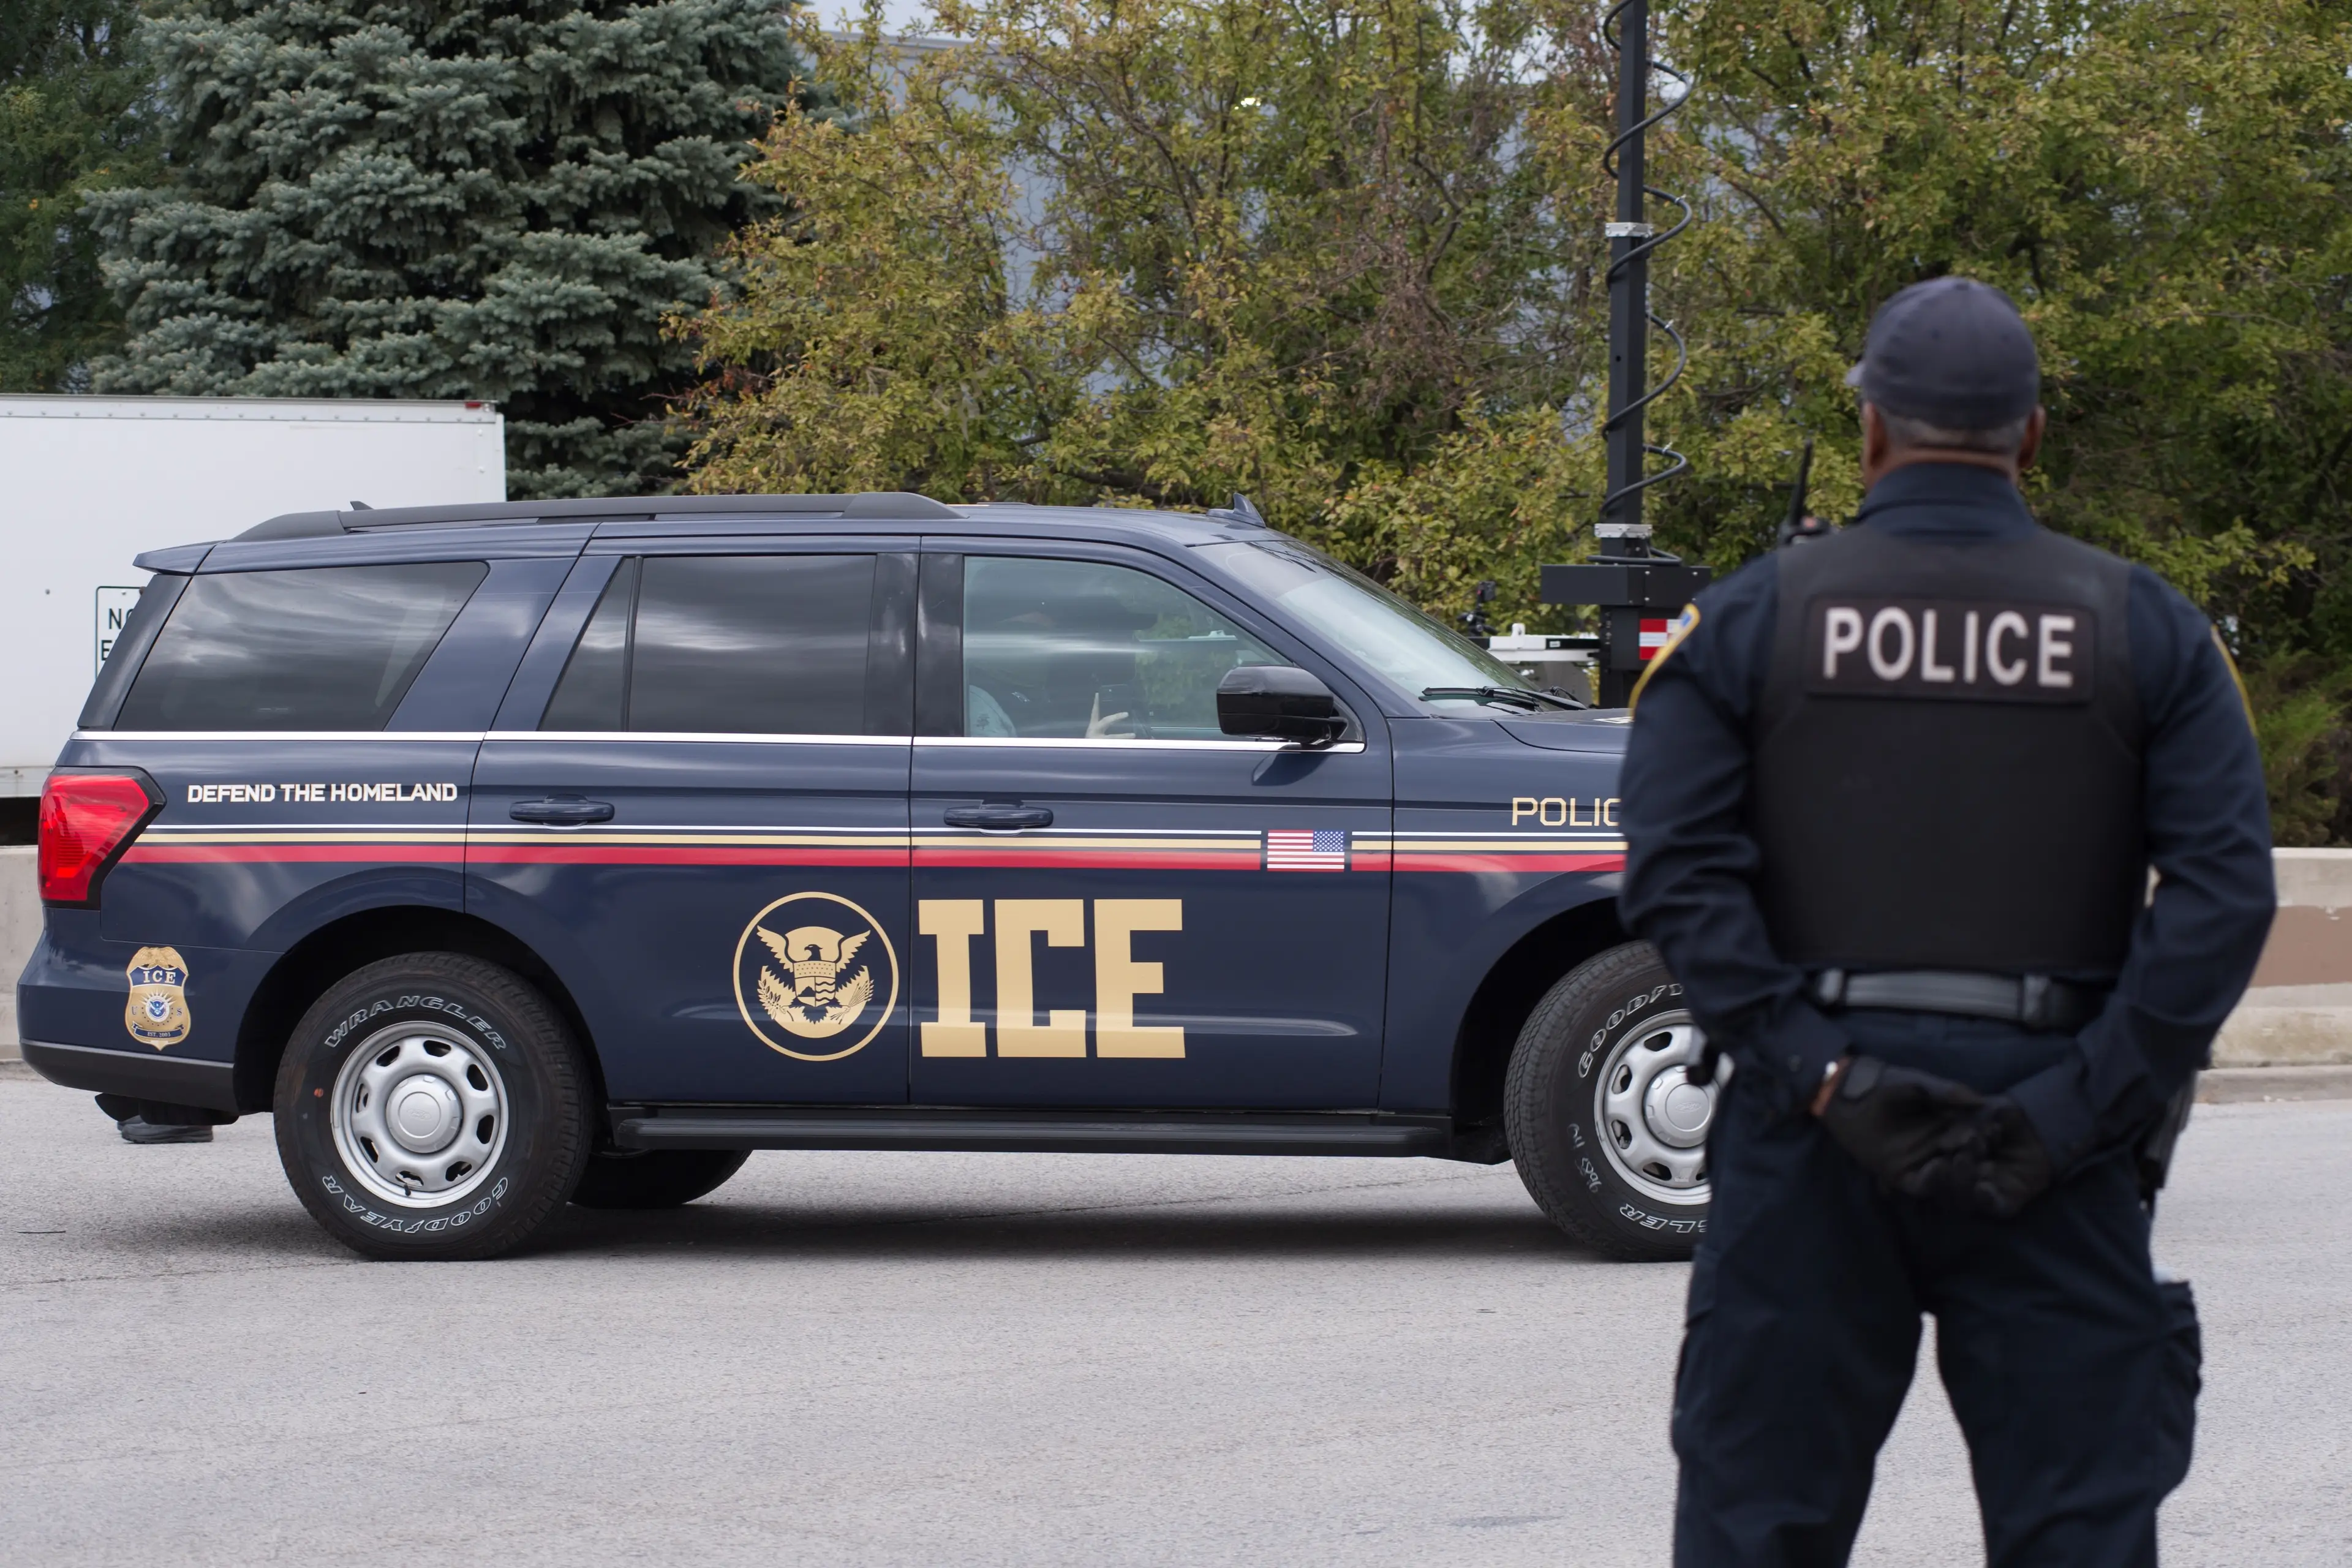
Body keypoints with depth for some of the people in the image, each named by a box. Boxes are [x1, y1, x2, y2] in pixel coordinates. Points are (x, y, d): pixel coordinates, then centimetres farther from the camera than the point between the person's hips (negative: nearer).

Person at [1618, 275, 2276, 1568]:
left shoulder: (1752, 619, 3)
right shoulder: (2145, 630, 4)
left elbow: (1680, 877, -9)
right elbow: (2224, 891, -8)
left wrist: (1820, 1076, -11)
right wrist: (2078, 1110, -10)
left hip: (1812, 1132, 0)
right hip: (2048, 1134, 0)